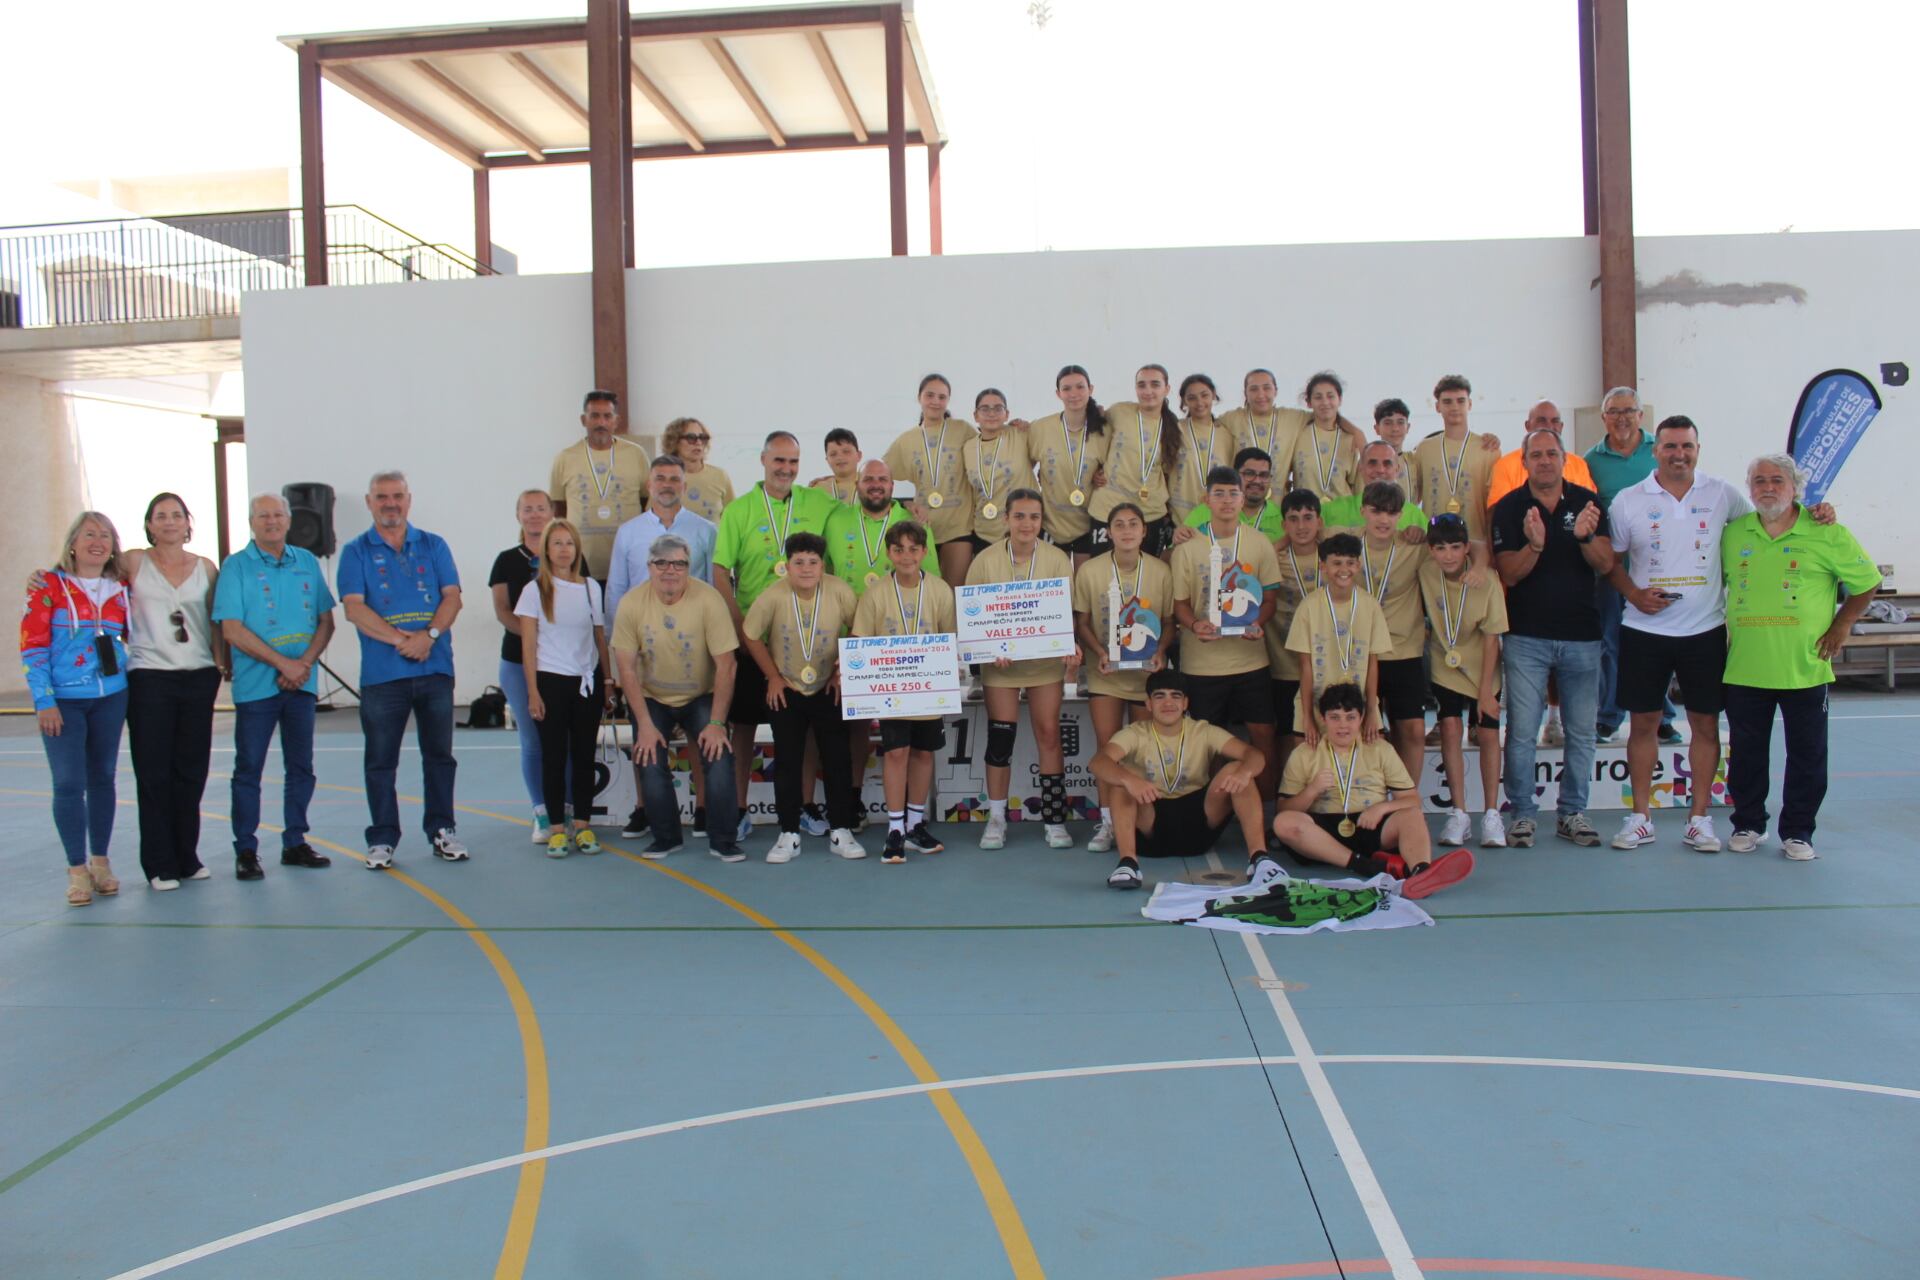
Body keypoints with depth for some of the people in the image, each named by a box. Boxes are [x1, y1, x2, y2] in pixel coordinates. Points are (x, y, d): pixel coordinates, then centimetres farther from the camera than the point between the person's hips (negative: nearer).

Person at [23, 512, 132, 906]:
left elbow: (131, 636, 18)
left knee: (102, 778, 9)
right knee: (69, 783, -3)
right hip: (63, 700, -3)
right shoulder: (49, 586, -4)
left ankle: (101, 862, 20)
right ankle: (77, 870, 7)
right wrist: (44, 701, -12)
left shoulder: (120, 589, 7)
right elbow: (32, 646, -6)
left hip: (110, 698, 4)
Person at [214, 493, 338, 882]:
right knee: (248, 769, 1)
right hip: (255, 685, -4)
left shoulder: (307, 563, 9)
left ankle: (295, 843, 19)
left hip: (302, 683, 4)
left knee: (300, 767, 9)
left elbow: (326, 621, 8)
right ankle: (245, 851, 8)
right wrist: (284, 663, -15)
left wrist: (306, 662, -9)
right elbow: (232, 630, -9)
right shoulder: (236, 566, -2)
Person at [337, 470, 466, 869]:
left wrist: (429, 635, -15)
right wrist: (398, 638, -17)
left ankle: (441, 830, 18)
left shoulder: (433, 546, 10)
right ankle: (382, 839, 12)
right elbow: (354, 607, -6)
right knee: (381, 759, 4)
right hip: (381, 672, -1)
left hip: (435, 668, 2)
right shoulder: (356, 552, 5)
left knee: (440, 754, 8)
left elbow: (452, 597, 2)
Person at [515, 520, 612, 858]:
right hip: (551, 680, -2)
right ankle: (557, 828, 8)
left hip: (588, 681, 3)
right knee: (554, 756, 2)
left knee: (584, 755, 6)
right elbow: (528, 645, -3)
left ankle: (582, 824, 14)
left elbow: (600, 639, 10)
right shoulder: (535, 590, -1)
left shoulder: (591, 587, 6)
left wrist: (607, 683, 7)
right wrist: (533, 691, -8)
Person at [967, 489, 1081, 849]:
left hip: (1046, 661, 1)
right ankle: (996, 819, 13)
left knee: (1049, 735, 1)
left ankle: (1054, 820, 9)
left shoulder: (1057, 559, -3)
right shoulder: (986, 560, -4)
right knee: (1000, 738, 1)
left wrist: (1071, 647, -21)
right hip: (1000, 663, 0)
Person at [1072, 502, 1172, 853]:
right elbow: (1081, 622, 1)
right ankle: (1107, 821, 5)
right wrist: (1099, 651, -14)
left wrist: (1161, 650, -14)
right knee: (1107, 745, -4)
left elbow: (1169, 621, 3)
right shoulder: (1090, 571, -5)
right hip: (1106, 673, -1)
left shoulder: (1161, 571, -4)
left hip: (1148, 673, 1)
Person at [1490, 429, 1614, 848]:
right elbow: (1509, 574, -9)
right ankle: (1522, 814, 9)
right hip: (1526, 637, -2)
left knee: (1581, 731, 8)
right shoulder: (1508, 508, -2)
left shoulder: (1587, 502, 3)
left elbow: (1606, 565, -5)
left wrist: (1586, 537, -25)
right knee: (1521, 731, -1)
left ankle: (1573, 813, 19)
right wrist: (1534, 545, -27)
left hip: (1582, 636, 2)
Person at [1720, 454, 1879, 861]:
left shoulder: (1826, 533, -3)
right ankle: (1748, 825, 24)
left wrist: (1841, 626, 0)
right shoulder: (1733, 533, 5)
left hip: (1805, 669, -2)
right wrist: (1725, 629, 11)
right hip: (1744, 669, 2)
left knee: (1807, 755, 5)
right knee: (1746, 751, 10)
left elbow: (1866, 582, 6)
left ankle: (1797, 832, 18)